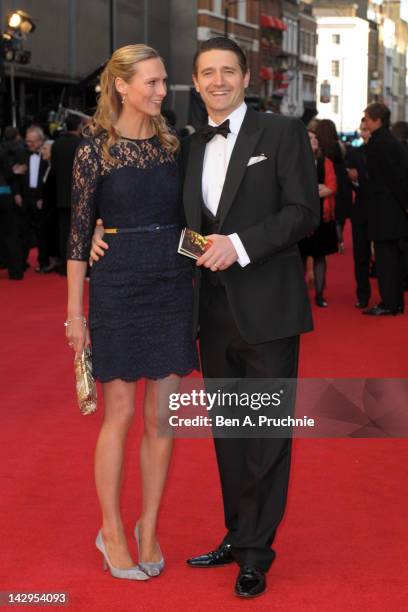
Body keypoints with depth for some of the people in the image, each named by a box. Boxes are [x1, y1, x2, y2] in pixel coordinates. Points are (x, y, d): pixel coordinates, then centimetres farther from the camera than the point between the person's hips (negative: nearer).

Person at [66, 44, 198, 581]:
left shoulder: (172, 144, 6)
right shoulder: (94, 150, -5)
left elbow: (184, 217, 12)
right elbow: (79, 233, -4)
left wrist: (200, 284, 6)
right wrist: (75, 311, -5)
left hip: (173, 287, 4)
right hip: (118, 288, -4)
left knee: (161, 417, 6)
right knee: (119, 414, 1)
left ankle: (149, 529, 19)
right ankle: (112, 532, 15)